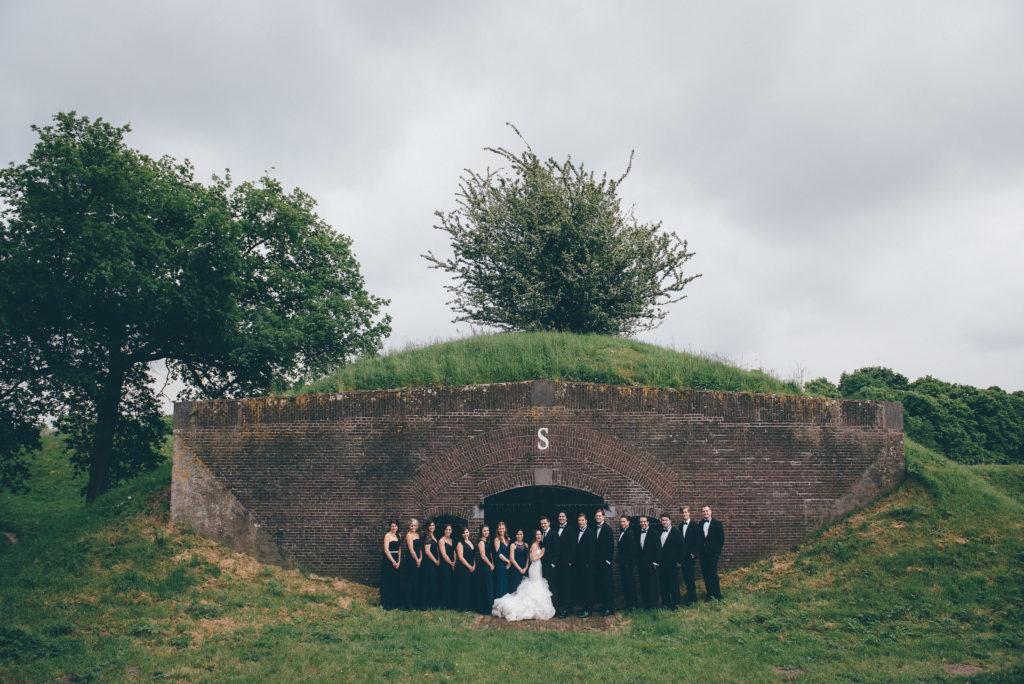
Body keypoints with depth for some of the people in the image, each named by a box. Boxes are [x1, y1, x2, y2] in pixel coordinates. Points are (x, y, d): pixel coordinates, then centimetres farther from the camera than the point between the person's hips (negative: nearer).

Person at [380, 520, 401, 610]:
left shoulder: (398, 535, 10)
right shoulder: (387, 535, -9)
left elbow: (399, 549, 10)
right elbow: (386, 550, -13)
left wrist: (398, 561, 0)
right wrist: (393, 562, -12)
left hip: (396, 560, 6)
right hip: (388, 559, -6)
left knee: (396, 582, 10)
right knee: (388, 582, -2)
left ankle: (395, 602, 19)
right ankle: (387, 604, 4)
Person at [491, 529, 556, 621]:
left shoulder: (538, 545, 16)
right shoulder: (534, 545, -12)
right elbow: (533, 559, -20)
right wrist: (542, 554, -10)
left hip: (538, 569, 9)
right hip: (535, 569, -9)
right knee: (536, 589, -6)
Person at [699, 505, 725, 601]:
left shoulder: (717, 524, 1)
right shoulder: (700, 524, 11)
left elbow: (721, 539, 0)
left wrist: (718, 552, -7)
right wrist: (699, 551, 3)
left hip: (713, 553, -4)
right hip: (703, 553, 4)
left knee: (713, 574, -7)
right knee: (705, 574, 5)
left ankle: (717, 595, 3)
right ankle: (709, 594, 15)